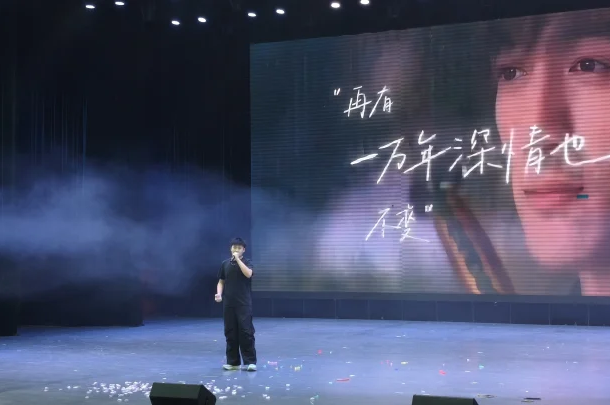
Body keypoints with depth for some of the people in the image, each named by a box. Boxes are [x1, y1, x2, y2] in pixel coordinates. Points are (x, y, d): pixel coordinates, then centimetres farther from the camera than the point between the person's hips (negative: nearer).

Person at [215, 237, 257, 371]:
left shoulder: (247, 262, 0)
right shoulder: (225, 264, 8)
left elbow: (248, 274, -21)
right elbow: (221, 282, 13)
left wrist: (238, 259, -17)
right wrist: (219, 294, -4)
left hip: (244, 303, -3)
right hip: (228, 303, 3)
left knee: (246, 331, -7)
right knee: (230, 332, 5)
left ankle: (250, 361, -3)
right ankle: (233, 362, 13)